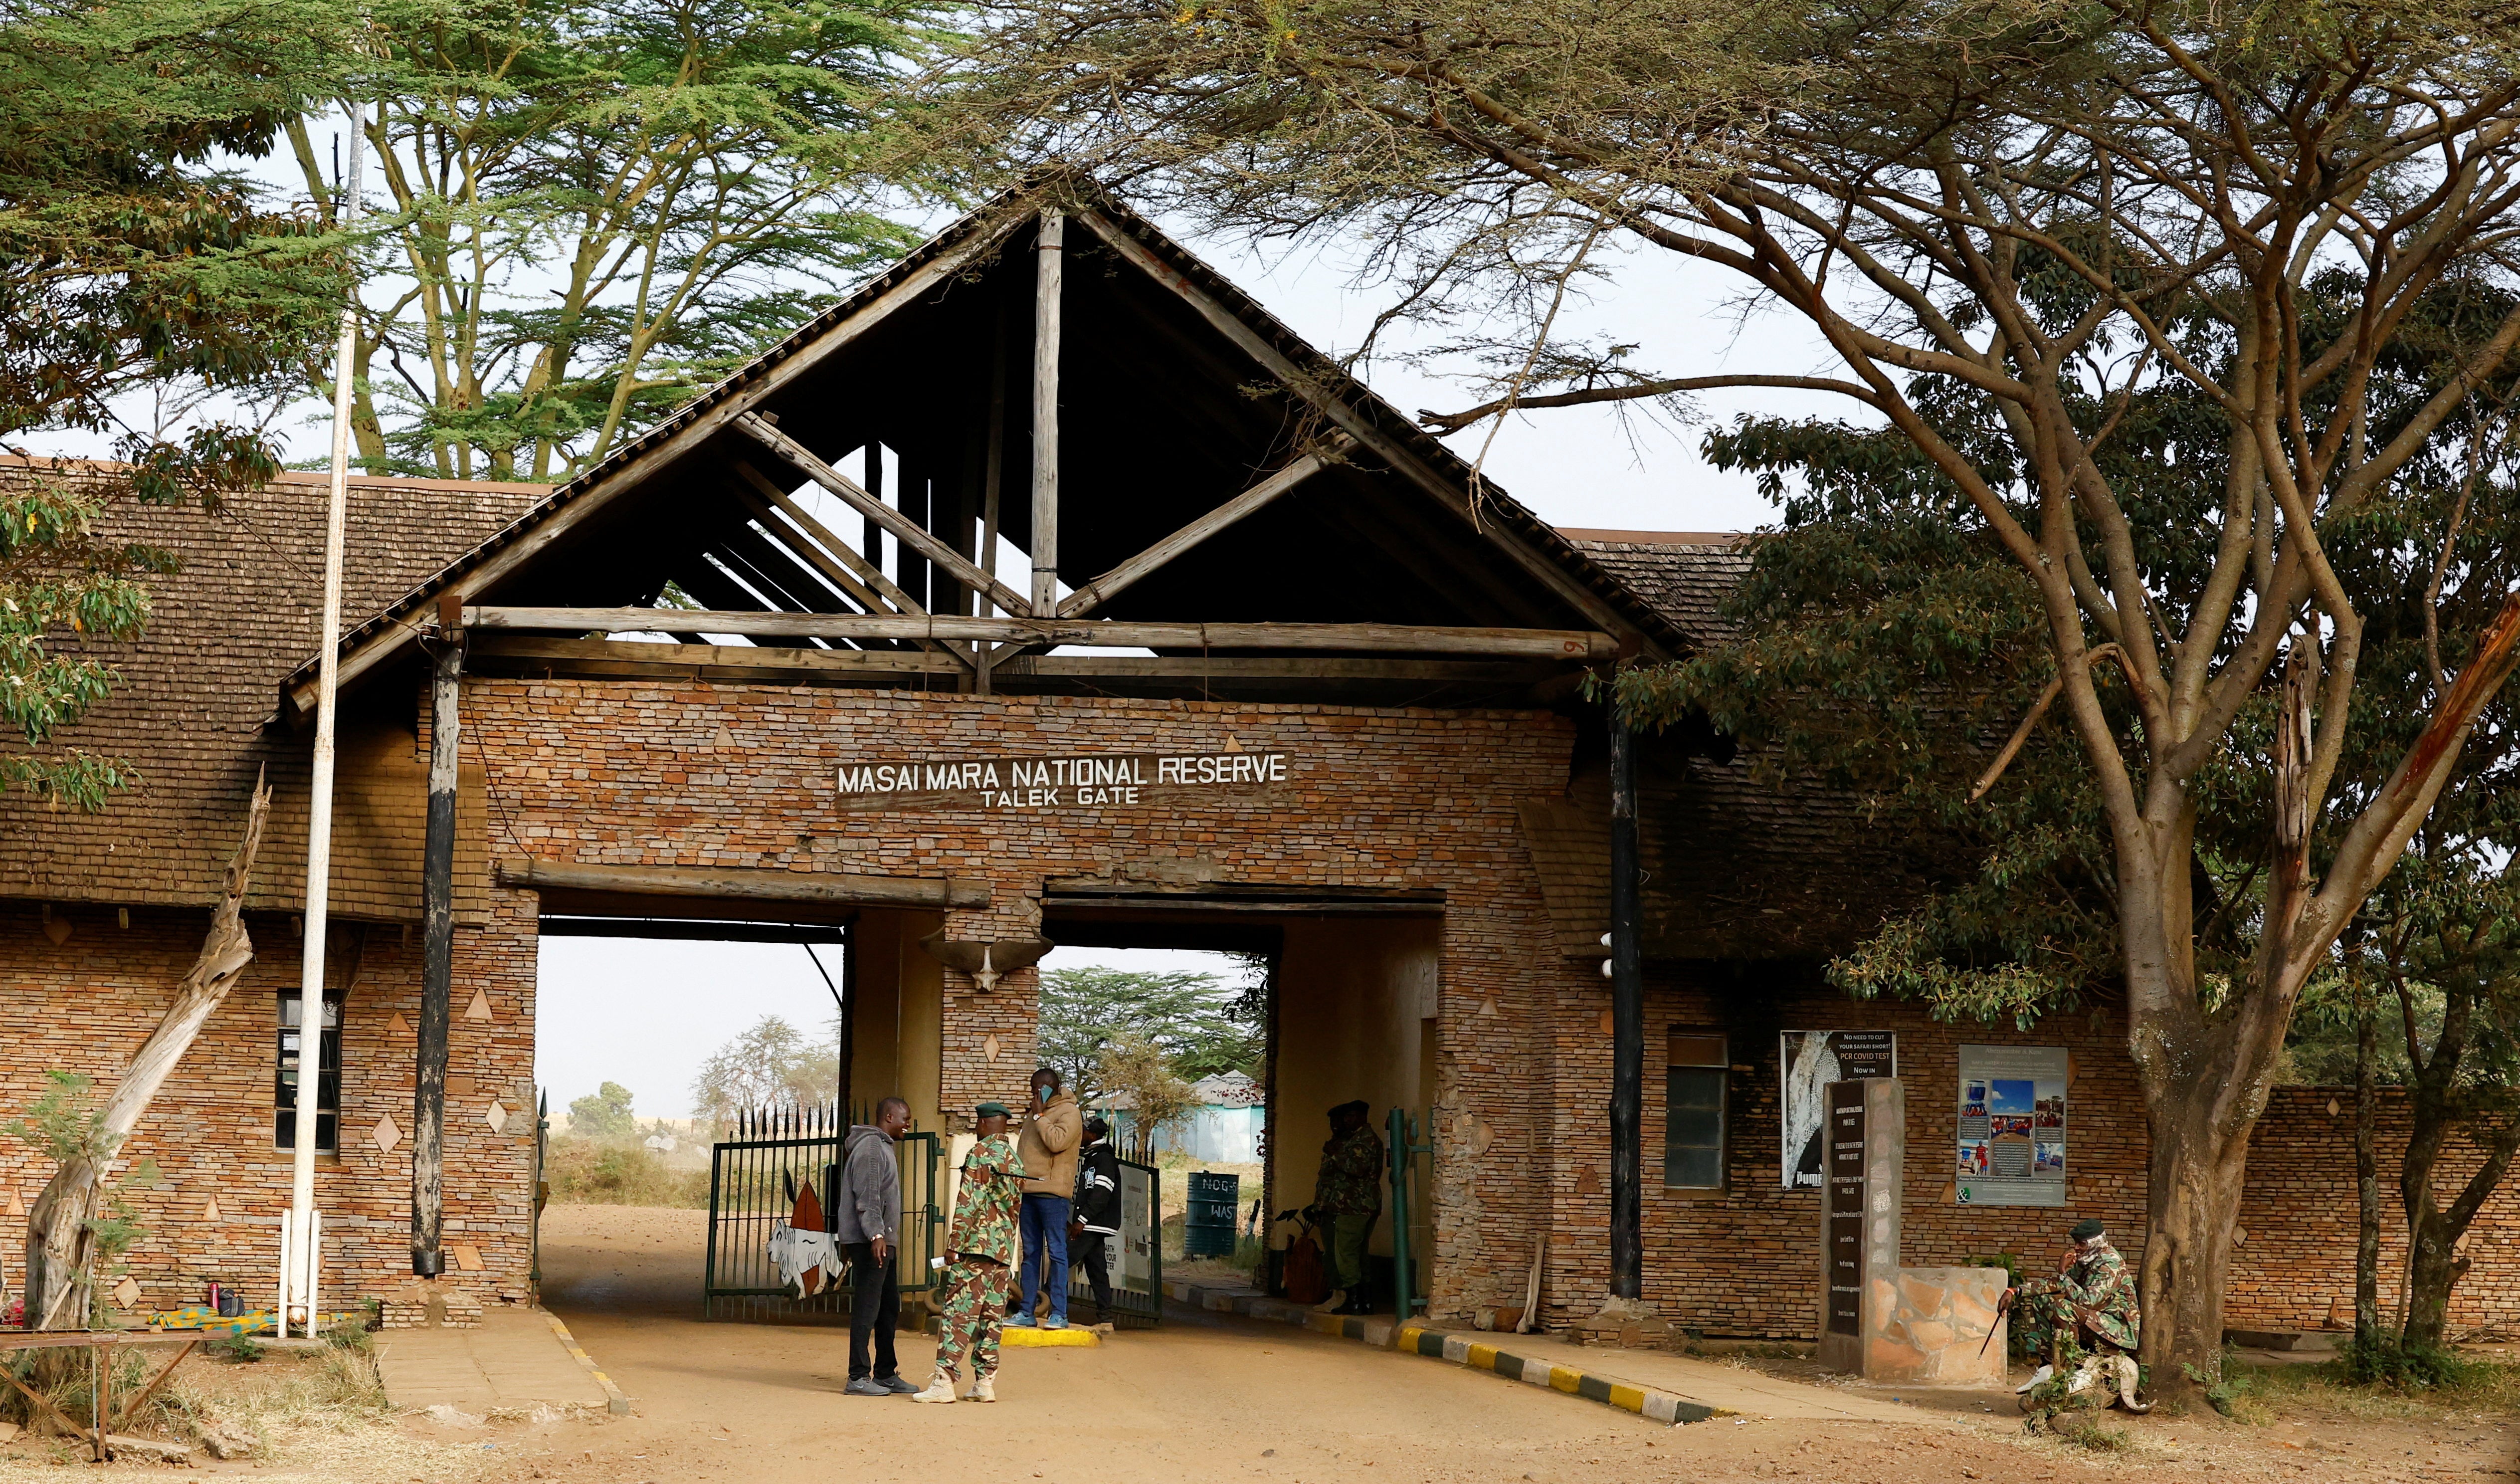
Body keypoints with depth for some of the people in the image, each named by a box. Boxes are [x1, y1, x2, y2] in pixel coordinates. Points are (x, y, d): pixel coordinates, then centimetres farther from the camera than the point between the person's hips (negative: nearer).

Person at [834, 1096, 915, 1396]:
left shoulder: (882, 1146, 21)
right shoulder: (870, 1147, -11)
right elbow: (867, 1196, -20)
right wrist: (876, 1235, -26)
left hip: (884, 1241, 11)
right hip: (868, 1240, -11)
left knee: (889, 1307, 13)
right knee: (867, 1307, -11)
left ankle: (885, 1374, 19)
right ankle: (858, 1377, -11)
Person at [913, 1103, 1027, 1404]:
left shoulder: (980, 1154, -8)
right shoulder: (1016, 1161, 16)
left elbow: (969, 1205, -14)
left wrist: (954, 1246, -12)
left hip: (976, 1244, -7)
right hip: (1004, 1250, 7)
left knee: (960, 1313, -10)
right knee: (991, 1317, 10)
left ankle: (944, 1382, -16)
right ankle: (985, 1382, 9)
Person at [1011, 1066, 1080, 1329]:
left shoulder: (1069, 1113, -5)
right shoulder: (1034, 1113, 21)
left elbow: (1057, 1142, -21)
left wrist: (1039, 1116, -12)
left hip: (1052, 1192, -8)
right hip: (1028, 1190, 8)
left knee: (1056, 1251, -6)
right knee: (1031, 1253, 8)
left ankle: (1059, 1314, -7)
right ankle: (1027, 1312, 10)